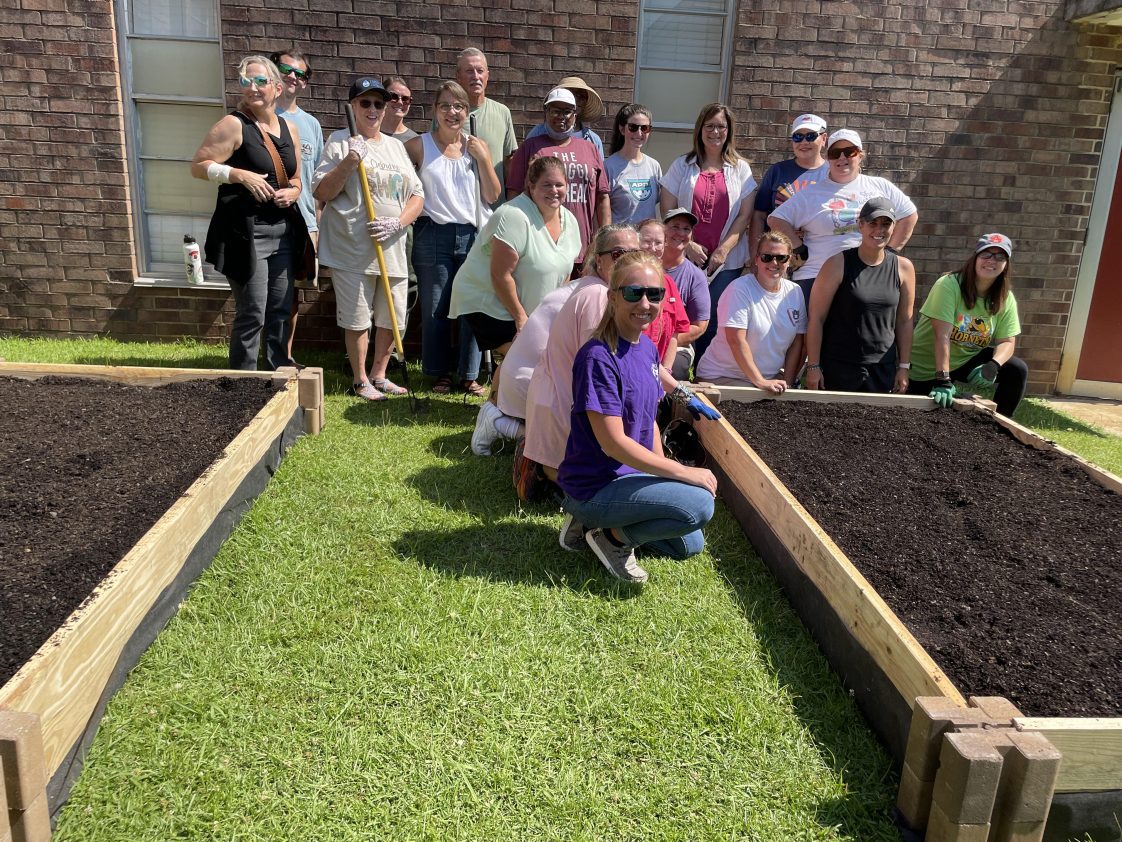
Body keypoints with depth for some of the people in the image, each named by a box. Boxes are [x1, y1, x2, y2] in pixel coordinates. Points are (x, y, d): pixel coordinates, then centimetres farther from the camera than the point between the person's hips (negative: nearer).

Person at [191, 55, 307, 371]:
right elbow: (198, 166, -9)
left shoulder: (289, 129, 12)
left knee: (281, 310, 11)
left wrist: (292, 192, 0)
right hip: (245, 231, -6)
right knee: (252, 314, -5)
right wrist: (241, 175, -20)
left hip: (282, 230, 7)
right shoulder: (233, 125, -8)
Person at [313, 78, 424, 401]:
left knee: (392, 317, 10)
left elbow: (417, 196, 10)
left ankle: (378, 376, 28)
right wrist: (349, 162, -17)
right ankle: (360, 380, 19)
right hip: (352, 248, -4)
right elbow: (322, 193, -4)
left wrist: (397, 222, -8)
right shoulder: (340, 141, 1)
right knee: (357, 319, 1)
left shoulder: (396, 146, 14)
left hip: (392, 250, 5)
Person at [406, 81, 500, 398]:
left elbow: (492, 196, 5)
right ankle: (441, 373, 17)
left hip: (473, 235, 2)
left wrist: (483, 158, -3)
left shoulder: (478, 146, 10)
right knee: (434, 309, 3)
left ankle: (469, 375, 13)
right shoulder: (419, 146, 2)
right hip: (433, 236, -2)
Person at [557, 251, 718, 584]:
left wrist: (663, 475, 1)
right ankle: (614, 537, -2)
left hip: (628, 473, 9)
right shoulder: (598, 357, -23)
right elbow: (613, 442, -25)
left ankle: (593, 520, 18)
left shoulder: (648, 348, 3)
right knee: (700, 504, -23)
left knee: (689, 545, 19)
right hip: (594, 484, -9)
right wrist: (682, 472, -21)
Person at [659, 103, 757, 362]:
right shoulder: (682, 165, 8)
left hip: (726, 261, 0)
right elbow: (667, 211, 3)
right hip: (685, 258, 0)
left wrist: (723, 250, -6)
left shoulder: (740, 168, 9)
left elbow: (744, 215, 4)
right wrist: (688, 245, -7)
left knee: (714, 322, -1)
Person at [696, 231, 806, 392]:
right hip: (723, 377, -5)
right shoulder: (740, 289, -12)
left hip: (773, 377, 5)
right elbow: (736, 340, -20)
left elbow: (797, 342, 6)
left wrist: (787, 383, -4)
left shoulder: (795, 292, 6)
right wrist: (760, 382, -23)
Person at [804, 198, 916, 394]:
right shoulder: (838, 265, -7)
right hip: (838, 368, -3)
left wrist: (904, 367, 7)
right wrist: (813, 366, -10)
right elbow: (816, 319, -7)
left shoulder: (903, 268, 4)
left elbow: (904, 321, 9)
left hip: (883, 370, 3)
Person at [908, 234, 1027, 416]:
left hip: (969, 361, 5)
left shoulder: (1006, 299, -5)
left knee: (1017, 369, -10)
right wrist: (942, 379, -36)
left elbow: (1007, 342, -8)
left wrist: (993, 365, -31)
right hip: (927, 366, -4)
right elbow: (942, 335, -29)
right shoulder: (949, 285, -22)